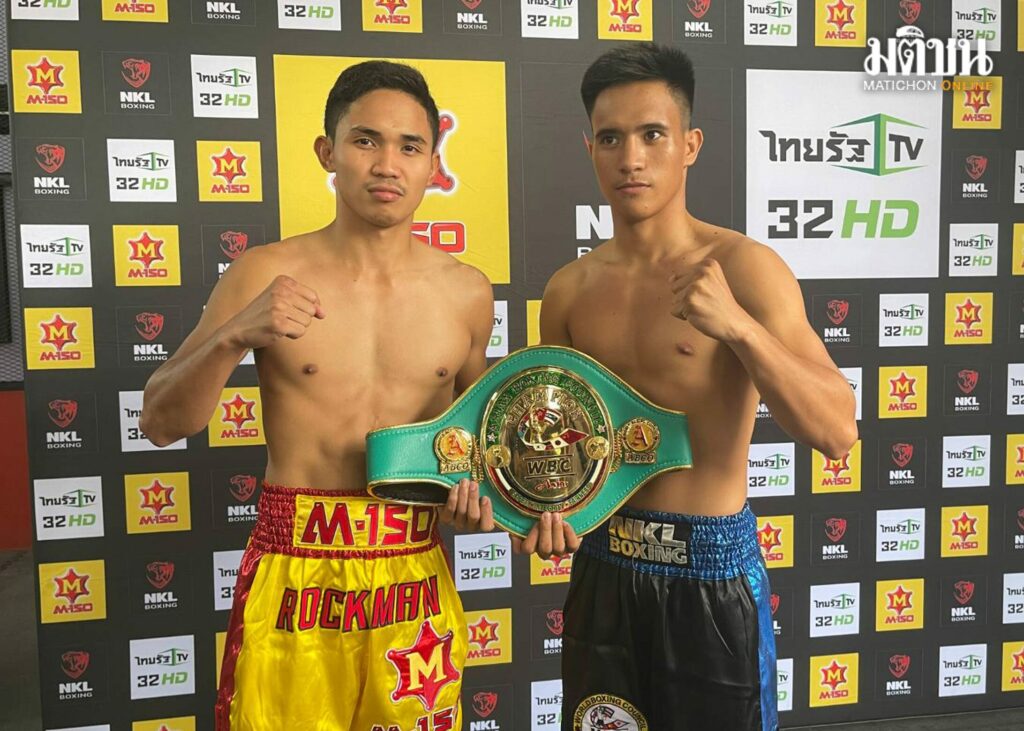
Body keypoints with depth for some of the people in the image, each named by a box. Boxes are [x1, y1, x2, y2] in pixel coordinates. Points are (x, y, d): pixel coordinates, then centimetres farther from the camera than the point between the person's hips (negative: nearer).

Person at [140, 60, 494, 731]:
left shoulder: (467, 293, -1)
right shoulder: (266, 276, -6)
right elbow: (161, 424, -6)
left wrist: (475, 486, -1)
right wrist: (233, 337, -22)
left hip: (416, 571, 2)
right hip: (294, 574, -1)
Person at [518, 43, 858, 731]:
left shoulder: (742, 266, -12)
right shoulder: (570, 289, 1)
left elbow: (838, 433, -17)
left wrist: (736, 324, -30)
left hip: (713, 572, -4)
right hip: (602, 566, 4)